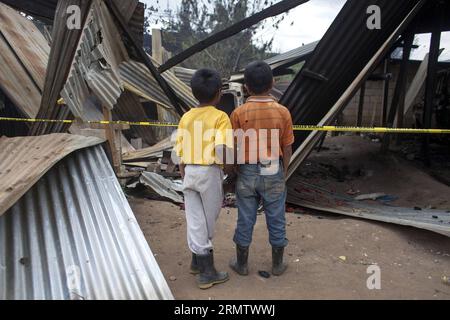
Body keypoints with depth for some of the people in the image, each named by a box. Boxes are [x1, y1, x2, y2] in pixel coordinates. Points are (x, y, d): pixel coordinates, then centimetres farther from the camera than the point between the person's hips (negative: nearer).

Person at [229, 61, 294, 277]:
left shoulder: (239, 113, -10)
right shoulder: (282, 112, -7)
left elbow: (234, 149, -7)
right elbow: (287, 148, -3)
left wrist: (237, 172, 9)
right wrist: (283, 172, 11)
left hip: (247, 173, 0)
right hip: (274, 173, 1)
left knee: (245, 220, 12)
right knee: (276, 220, 14)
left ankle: (242, 264, 27)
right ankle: (277, 265, 29)